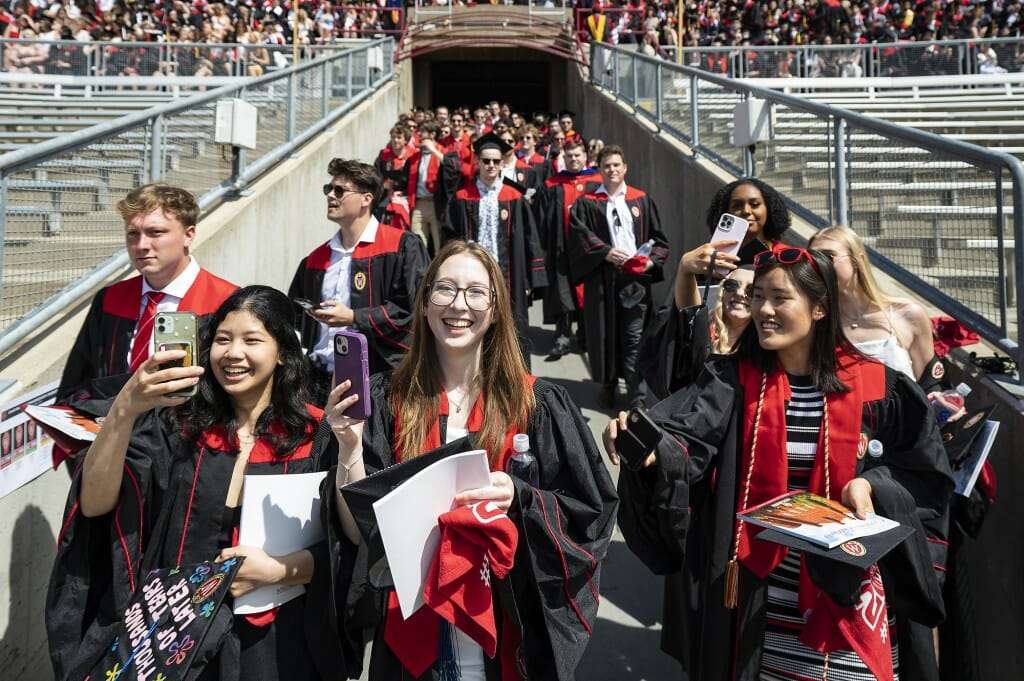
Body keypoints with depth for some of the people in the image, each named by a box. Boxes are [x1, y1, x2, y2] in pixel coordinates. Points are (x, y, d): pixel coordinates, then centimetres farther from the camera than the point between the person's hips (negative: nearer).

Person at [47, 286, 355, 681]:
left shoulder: (316, 435, -8)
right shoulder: (175, 423, -4)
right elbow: (94, 504, -16)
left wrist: (277, 571, -23)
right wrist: (124, 409, -29)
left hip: (274, 641, -1)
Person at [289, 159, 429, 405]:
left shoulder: (403, 247, -2)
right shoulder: (316, 259, 19)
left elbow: (414, 308, -11)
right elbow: (295, 316, 27)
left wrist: (354, 317, -11)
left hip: (377, 381, -6)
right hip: (319, 379, 6)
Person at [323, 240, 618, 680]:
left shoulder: (538, 405, -8)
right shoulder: (386, 400, -5)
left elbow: (590, 515, -6)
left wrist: (518, 499, -22)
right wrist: (349, 447, -23)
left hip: (509, 630, 0)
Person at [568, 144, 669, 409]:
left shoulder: (642, 201, 13)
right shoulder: (586, 203, 8)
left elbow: (659, 239, 11)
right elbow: (579, 237, -6)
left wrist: (651, 261, -7)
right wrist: (605, 252, -19)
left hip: (636, 278, 0)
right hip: (602, 280, 0)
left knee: (635, 338, -4)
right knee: (605, 335, 7)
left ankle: (638, 398, -1)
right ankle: (608, 385, 25)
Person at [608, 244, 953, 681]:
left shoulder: (872, 385, -6)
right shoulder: (735, 379, -5)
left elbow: (922, 465, 4)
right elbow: (686, 435, -22)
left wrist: (870, 484, -15)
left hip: (847, 586, 0)